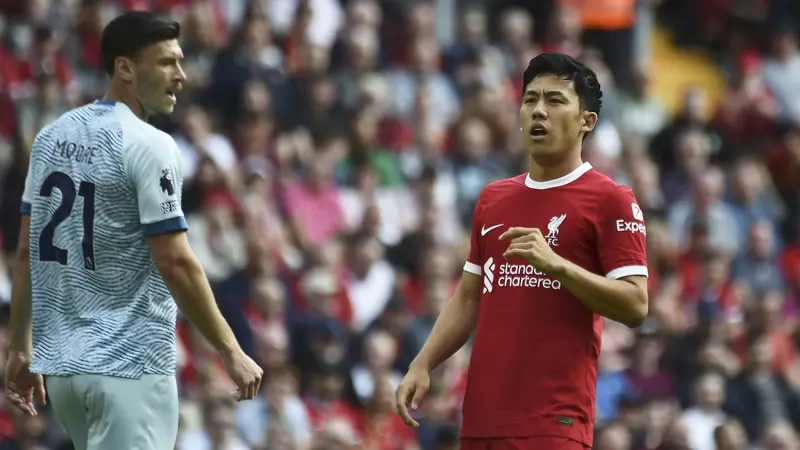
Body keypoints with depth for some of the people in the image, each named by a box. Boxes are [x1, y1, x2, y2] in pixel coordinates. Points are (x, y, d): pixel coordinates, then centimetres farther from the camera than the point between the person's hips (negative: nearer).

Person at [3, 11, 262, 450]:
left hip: (59, 363, 8)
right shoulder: (148, 145, -13)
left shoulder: (51, 136, 9)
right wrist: (232, 352, -9)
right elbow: (175, 263, -16)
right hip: (129, 366, -8)